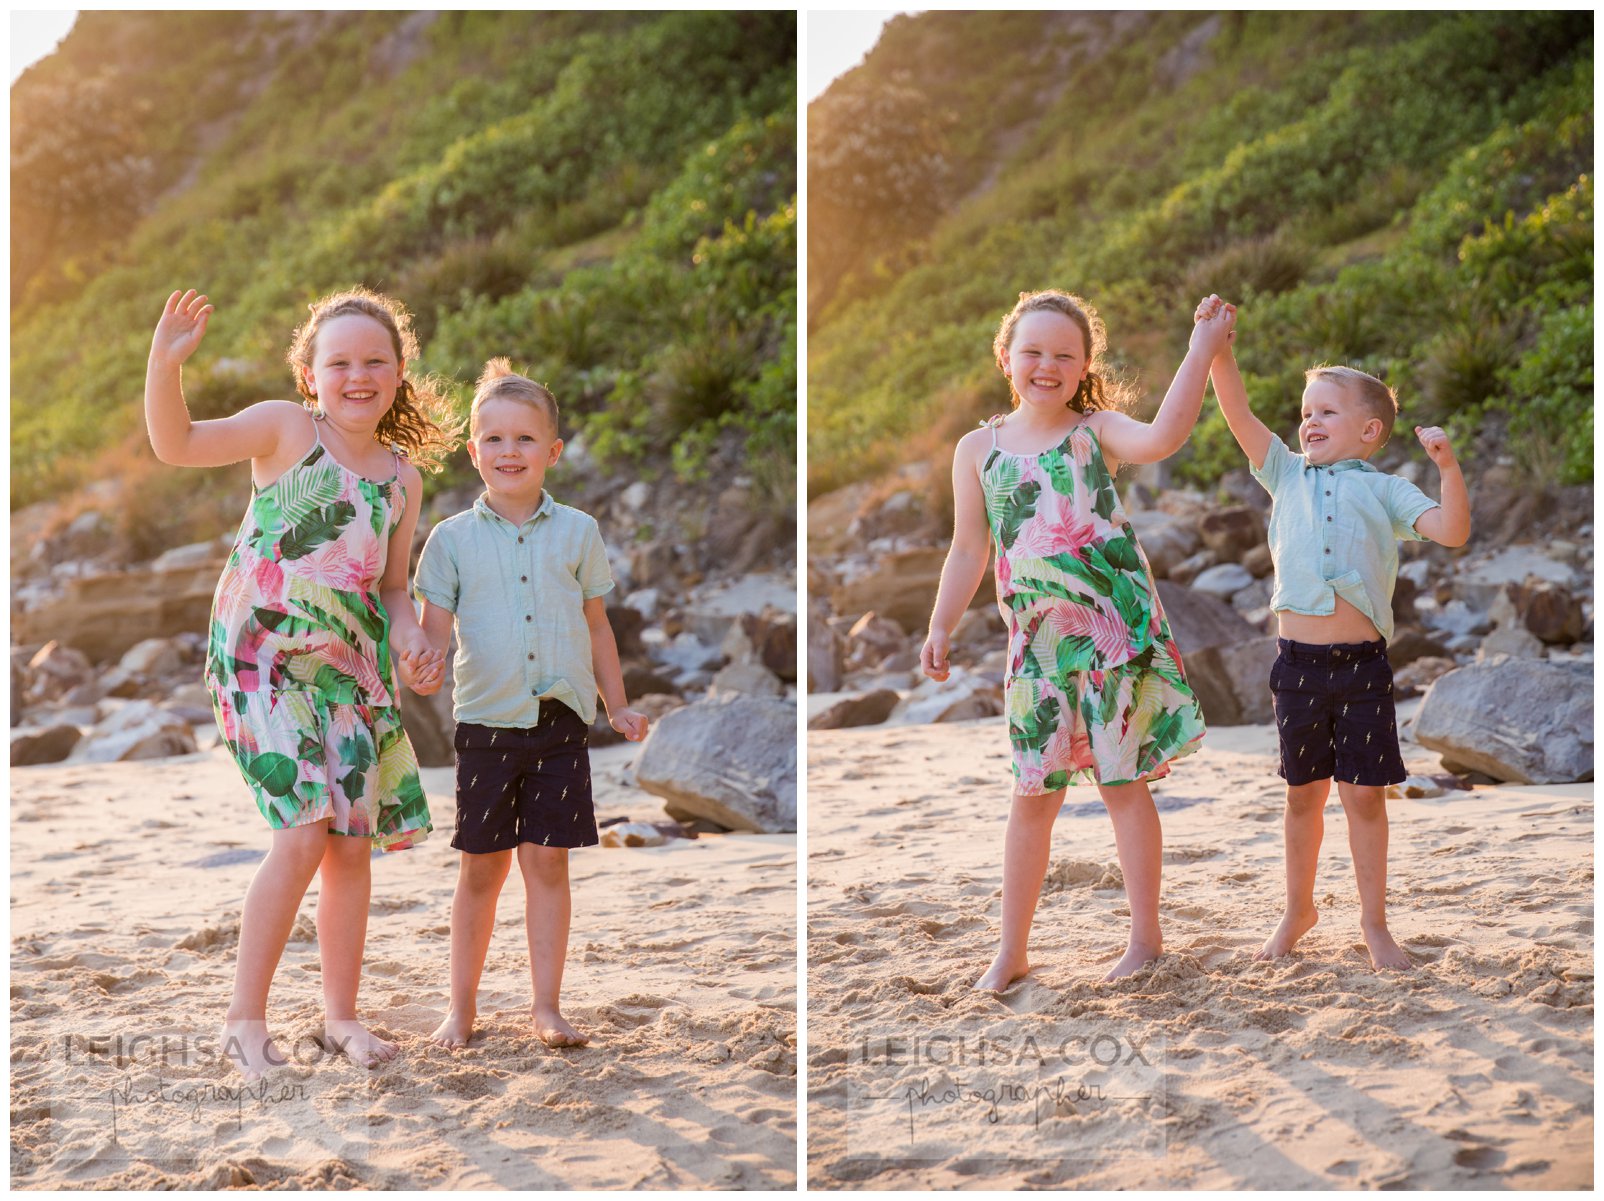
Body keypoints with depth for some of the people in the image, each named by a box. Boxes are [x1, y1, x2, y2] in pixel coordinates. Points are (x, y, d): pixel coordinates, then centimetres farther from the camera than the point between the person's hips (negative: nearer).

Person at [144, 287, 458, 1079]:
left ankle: (341, 1014, 20)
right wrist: (165, 363, -28)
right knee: (305, 833, -16)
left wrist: (409, 630, -2)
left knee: (353, 842, 5)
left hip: (349, 667, 5)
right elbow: (176, 444, -13)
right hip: (264, 657, -5)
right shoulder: (285, 428, -3)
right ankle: (245, 1019, -4)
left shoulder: (402, 477, 11)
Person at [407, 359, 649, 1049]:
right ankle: (461, 1005, 17)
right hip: (486, 720, 0)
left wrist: (618, 707, 13)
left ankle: (546, 1005, 10)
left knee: (547, 862, 2)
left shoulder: (577, 533, 5)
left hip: (561, 718, 1)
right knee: (481, 868, 6)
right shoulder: (454, 538, 2)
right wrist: (423, 667, -22)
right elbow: (435, 625, 0)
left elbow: (596, 626, 13)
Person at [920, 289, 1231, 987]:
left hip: (1117, 627, -2)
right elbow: (968, 549, 13)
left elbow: (1162, 438, -21)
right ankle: (1011, 951, 14)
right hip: (1036, 640, 2)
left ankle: (1146, 936, 16)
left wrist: (1200, 353, -24)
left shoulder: (1095, 431, 1)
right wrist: (941, 627, 7)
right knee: (1033, 794, 6)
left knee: (1124, 783, 3)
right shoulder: (979, 449, 8)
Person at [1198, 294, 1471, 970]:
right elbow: (1238, 414, 4)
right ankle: (1298, 910, 27)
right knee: (1304, 792, 12)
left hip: (1361, 663, -2)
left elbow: (1452, 531, -8)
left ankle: (1374, 921, 15)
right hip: (1298, 660, 2)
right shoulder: (1288, 476, 11)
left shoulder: (1383, 490, 5)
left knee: (1364, 793, 2)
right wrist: (1219, 348, -6)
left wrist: (1448, 467, -20)